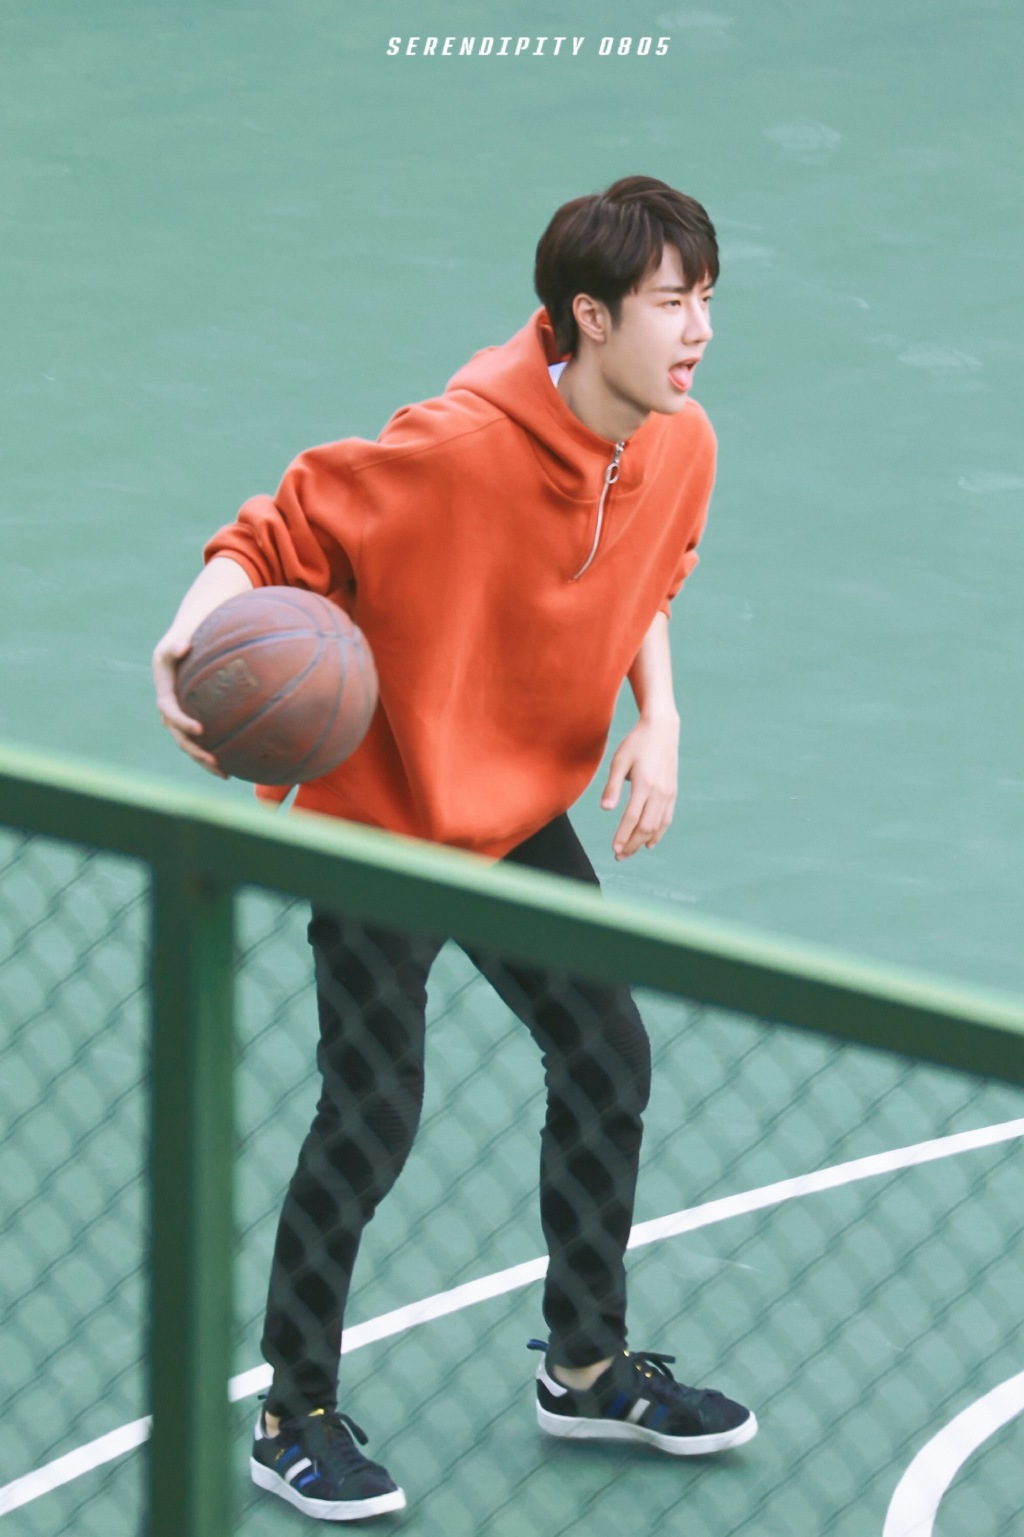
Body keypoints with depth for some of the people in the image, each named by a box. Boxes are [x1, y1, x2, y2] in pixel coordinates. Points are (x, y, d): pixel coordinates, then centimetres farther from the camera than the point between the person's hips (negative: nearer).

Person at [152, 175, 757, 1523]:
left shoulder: (680, 450, -8)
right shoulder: (455, 449, -31)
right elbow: (276, 539, -23)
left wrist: (658, 718, -5)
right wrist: (194, 635, -41)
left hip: (523, 815, 7)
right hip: (378, 820, -7)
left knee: (608, 1063, 12)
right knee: (372, 1116, -5)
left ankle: (588, 1369, 33)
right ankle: (294, 1417, 13)